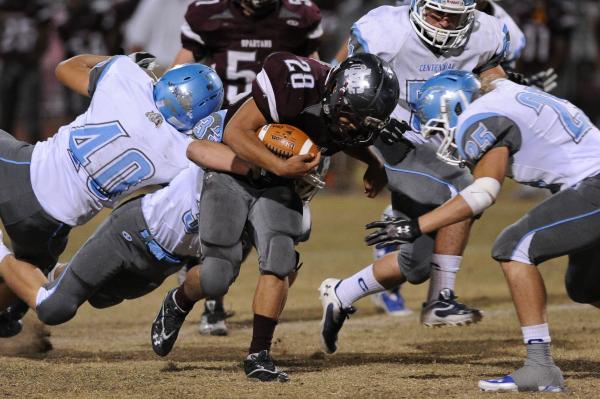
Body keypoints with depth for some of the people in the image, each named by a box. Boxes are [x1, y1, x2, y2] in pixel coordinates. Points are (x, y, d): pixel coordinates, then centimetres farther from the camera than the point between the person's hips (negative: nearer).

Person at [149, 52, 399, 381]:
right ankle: (177, 304, 26)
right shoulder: (298, 82, -35)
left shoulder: (357, 112, -13)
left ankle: (259, 356, -6)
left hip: (276, 185, 5)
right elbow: (236, 131, -31)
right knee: (217, 277, -7)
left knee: (278, 262, -15)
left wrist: (373, 166, 2)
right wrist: (281, 166, -39)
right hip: (232, 171, -5)